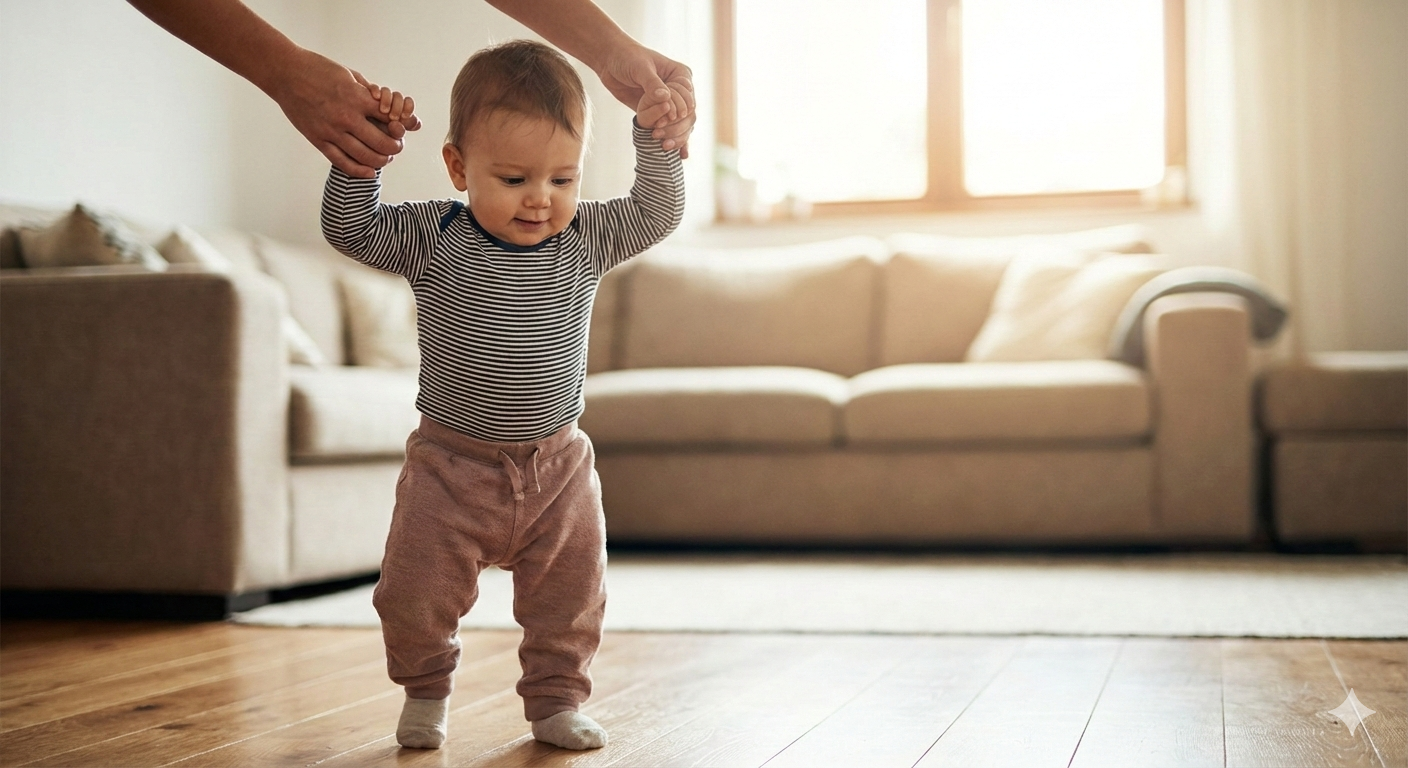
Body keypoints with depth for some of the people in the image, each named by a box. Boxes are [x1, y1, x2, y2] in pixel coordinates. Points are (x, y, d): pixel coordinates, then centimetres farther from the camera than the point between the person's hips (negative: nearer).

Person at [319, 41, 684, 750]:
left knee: (570, 596, 8)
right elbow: (350, 228, -11)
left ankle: (555, 702, 29)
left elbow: (657, 212, -2)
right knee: (417, 593, 4)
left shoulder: (587, 239, -4)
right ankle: (425, 692, 30)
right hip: (453, 461, -2)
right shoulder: (432, 238, -10)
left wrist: (656, 137, -17)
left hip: (558, 465, 2)